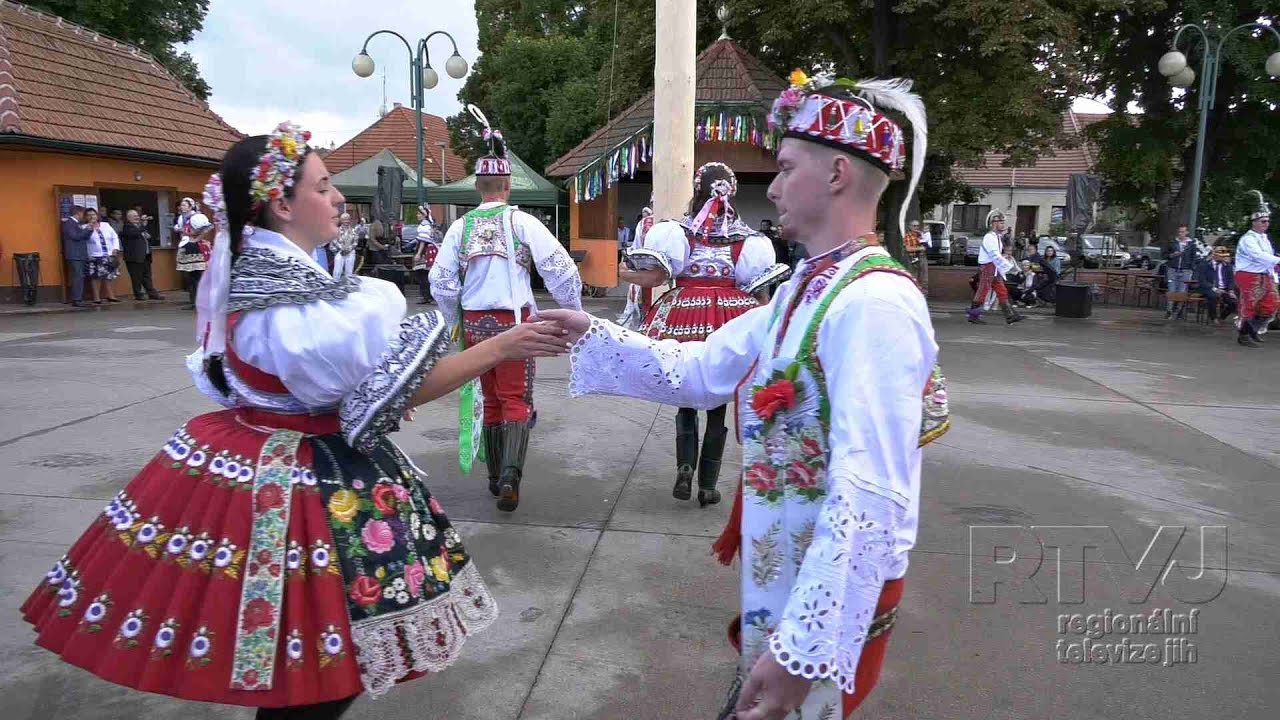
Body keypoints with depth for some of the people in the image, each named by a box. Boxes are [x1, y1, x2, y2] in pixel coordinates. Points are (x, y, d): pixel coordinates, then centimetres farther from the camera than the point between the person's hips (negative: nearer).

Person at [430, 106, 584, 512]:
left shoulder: (460, 227, 3)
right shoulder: (522, 221, -5)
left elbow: (441, 281, 4)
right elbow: (560, 269, -8)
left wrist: (455, 322, 19)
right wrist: (573, 311, 6)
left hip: (474, 322, 3)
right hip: (514, 320, -3)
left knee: (491, 399, 17)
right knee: (517, 400, 2)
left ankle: (495, 477, 25)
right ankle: (510, 476, -16)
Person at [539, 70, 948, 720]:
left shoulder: (874, 301, -25)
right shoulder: (804, 291, 7)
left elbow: (872, 497, -31)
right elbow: (699, 370, 12)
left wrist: (803, 648, -32)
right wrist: (593, 335, 6)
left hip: (830, 597, -8)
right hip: (783, 577, 9)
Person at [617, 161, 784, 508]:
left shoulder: (679, 229, 1)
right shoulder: (747, 237, 3)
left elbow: (656, 276, -5)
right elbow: (757, 290, 2)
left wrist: (625, 275, 11)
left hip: (686, 316, 0)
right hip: (730, 321, 0)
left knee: (686, 399, 16)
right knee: (718, 404, 10)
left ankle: (685, 467, -4)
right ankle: (708, 485, 15)